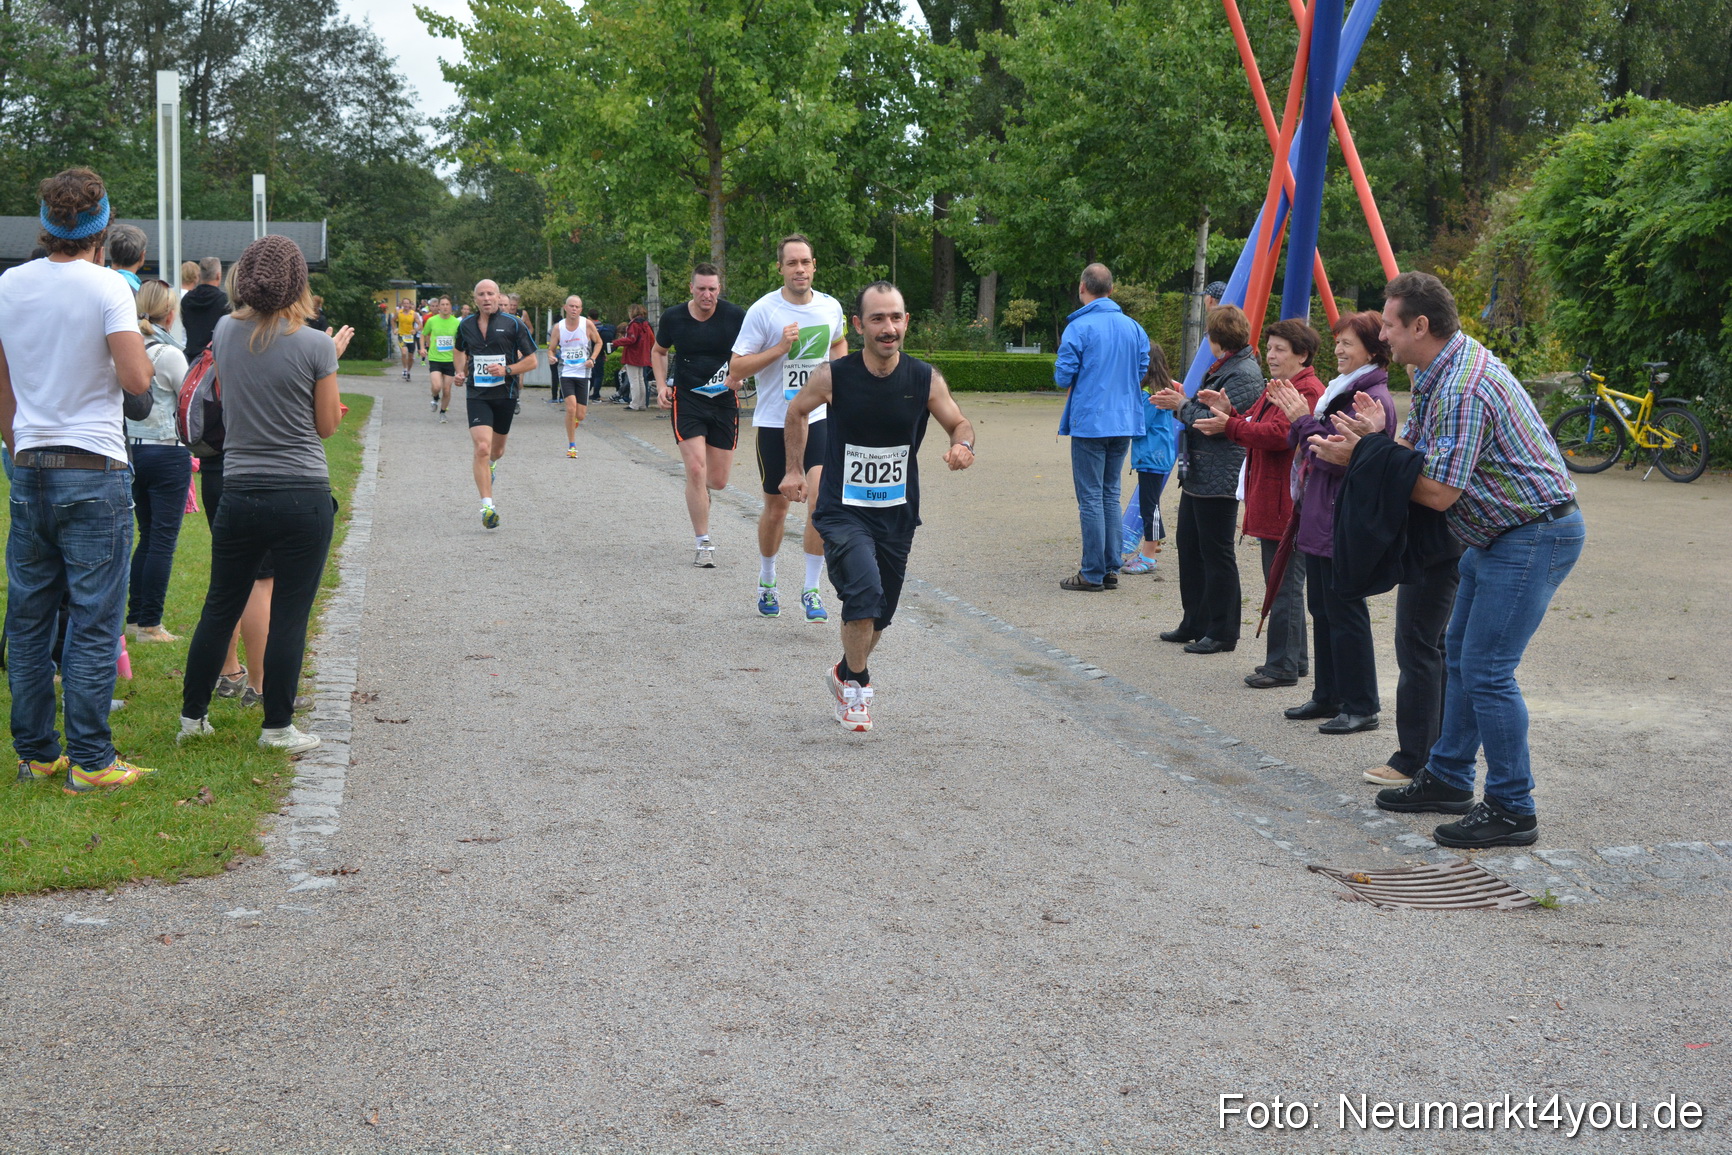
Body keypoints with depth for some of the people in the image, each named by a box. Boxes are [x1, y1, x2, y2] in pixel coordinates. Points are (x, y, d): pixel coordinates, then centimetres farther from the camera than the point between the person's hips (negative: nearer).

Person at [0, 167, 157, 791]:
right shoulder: (108, 287, -11)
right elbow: (136, 380, -18)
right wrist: (134, 341, 1)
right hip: (93, 473, -5)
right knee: (93, 622, 0)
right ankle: (89, 761, 3)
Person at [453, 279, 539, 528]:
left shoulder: (513, 324, -6)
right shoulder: (466, 325, 3)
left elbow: (532, 360, -3)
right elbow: (459, 351, 24)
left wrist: (507, 370, -17)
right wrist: (461, 372, 5)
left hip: (506, 394, 0)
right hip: (477, 395, 0)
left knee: (496, 450, 16)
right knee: (482, 448, -17)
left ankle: (488, 465, 56)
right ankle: (487, 506, -18)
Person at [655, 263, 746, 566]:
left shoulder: (735, 316, -8)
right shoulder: (673, 318, -3)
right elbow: (658, 351, 15)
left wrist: (739, 374, -17)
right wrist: (662, 385, 1)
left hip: (724, 401, 1)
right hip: (686, 399, -1)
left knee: (719, 481, 5)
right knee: (695, 469, -15)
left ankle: (700, 490, 45)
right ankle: (704, 544, -3)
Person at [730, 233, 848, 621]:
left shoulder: (830, 307, 2)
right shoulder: (763, 310, -11)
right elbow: (736, 367, -12)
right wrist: (780, 348, -22)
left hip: (817, 418, 2)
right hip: (773, 420, -2)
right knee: (777, 504, 9)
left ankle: (811, 589, -3)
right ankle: (767, 582, 32)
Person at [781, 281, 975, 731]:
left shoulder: (926, 380, -8)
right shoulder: (831, 377, -12)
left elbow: (959, 424, 6)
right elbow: (796, 412, 8)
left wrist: (963, 446, -17)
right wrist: (794, 469, 12)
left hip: (897, 515, 3)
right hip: (842, 512, -3)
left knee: (878, 617, 14)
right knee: (864, 594, -24)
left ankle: (844, 675, 44)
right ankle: (857, 684, 1)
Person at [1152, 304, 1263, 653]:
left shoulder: (1244, 375, -17)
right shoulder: (1223, 367, 15)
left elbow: (1215, 424, -22)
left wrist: (1182, 405, -8)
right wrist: (1179, 402, 5)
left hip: (1219, 479, -11)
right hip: (1197, 475, 11)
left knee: (1216, 555, -2)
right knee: (1189, 547, 16)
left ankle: (1222, 633, 6)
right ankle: (1195, 624, 27)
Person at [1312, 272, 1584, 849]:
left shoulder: (1463, 388, -24)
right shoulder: (1439, 373, 9)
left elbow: (1438, 492, -23)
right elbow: (1412, 450, 11)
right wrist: (1367, 446, -7)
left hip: (1534, 535, -11)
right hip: (1499, 535, 11)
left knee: (1487, 670, -11)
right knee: (1460, 654, 17)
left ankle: (1512, 811, -3)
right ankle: (1448, 779, 28)